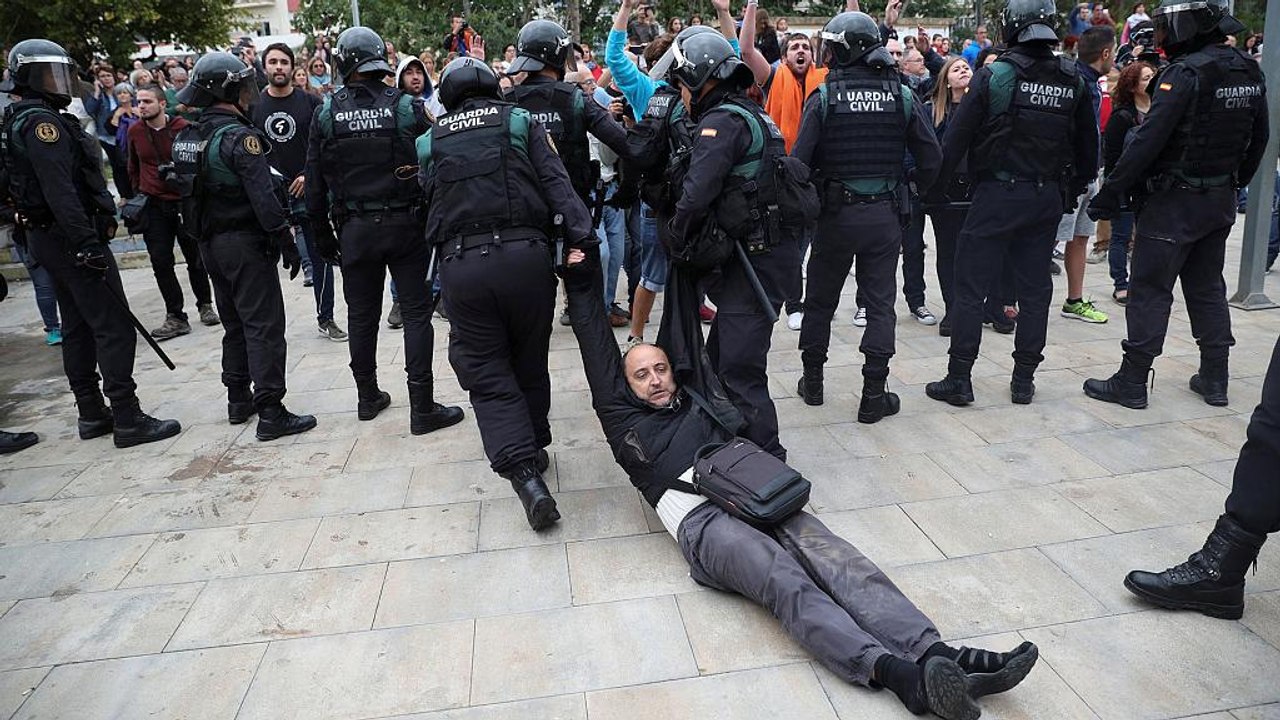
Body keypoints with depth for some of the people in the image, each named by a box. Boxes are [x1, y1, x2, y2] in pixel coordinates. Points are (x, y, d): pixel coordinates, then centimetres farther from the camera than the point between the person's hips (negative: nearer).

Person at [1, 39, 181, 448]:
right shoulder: (41, 120, -14)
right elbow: (59, 190, -23)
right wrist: (87, 242, -26)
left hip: (46, 236, 11)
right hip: (69, 236, -11)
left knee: (78, 327, 14)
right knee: (114, 327, -9)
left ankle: (92, 414, 22)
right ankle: (128, 420, -9)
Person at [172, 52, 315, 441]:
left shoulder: (186, 138, 10)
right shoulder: (238, 136, -17)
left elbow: (188, 191, 15)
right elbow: (264, 197, -21)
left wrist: (203, 235, 21)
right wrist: (286, 244, -17)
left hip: (210, 244, 9)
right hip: (245, 242, -9)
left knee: (234, 323, 19)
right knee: (263, 325, -6)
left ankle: (238, 400, 27)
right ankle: (270, 413, -6)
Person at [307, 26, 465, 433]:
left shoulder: (326, 114, -1)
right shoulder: (406, 107, -6)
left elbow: (315, 182, 2)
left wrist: (322, 233, 12)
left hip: (355, 229, 2)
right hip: (404, 224, -2)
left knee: (362, 314, 14)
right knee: (416, 312, 2)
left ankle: (368, 398, 28)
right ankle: (422, 408, 1)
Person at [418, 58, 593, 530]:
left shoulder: (431, 141, 16)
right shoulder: (520, 122, 10)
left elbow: (431, 204, 16)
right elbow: (556, 184, -2)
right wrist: (579, 237, -10)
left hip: (460, 265, 0)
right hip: (525, 255, 0)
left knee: (489, 378, 4)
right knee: (530, 366, 17)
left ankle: (525, 474, -11)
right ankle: (535, 451, 32)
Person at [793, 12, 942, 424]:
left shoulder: (823, 98, -9)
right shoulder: (902, 95, -2)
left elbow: (800, 160, -14)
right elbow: (932, 157, -1)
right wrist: (911, 192, 14)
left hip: (835, 215, -1)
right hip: (886, 216, 1)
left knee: (820, 300, 15)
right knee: (880, 304, 7)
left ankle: (812, 382, 26)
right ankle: (873, 397, 7)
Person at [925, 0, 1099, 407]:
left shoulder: (994, 75, -9)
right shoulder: (1073, 81, 6)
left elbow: (957, 137, -10)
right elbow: (1088, 144, 12)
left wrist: (935, 185, -2)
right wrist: (1072, 190, 23)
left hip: (998, 194, -4)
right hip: (1048, 199, 5)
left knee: (970, 287, 1)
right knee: (1035, 289, 11)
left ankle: (958, 380, 2)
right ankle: (1024, 381, 17)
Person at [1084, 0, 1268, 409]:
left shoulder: (1186, 72, -17)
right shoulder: (1250, 73, 8)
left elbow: (1149, 140, -24)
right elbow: (1258, 139, 15)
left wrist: (1111, 193, -21)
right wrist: (1233, 185, 25)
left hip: (1174, 202, -8)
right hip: (1220, 201, 8)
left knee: (1150, 290, -2)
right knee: (1208, 288, 17)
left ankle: (1132, 382, 2)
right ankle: (1214, 379, 23)